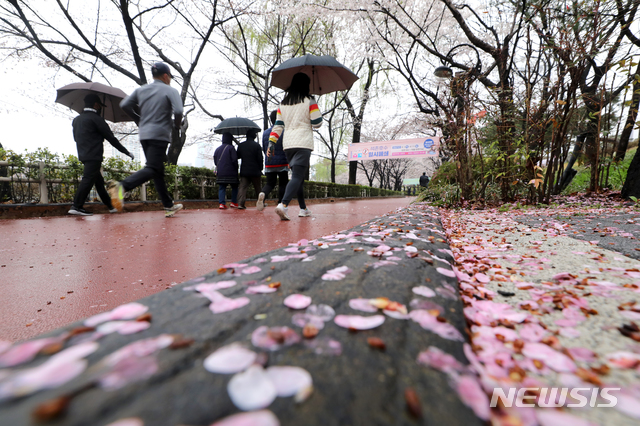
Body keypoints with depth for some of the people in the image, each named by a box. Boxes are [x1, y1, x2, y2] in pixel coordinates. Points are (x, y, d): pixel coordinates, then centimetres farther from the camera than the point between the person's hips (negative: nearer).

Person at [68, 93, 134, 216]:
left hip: (83, 155, 9)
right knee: (88, 179, -13)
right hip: (94, 156, -9)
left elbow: (76, 138, 24)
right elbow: (110, 137, -7)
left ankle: (110, 206, 17)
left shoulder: (76, 120, 20)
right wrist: (126, 152, -3)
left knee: (99, 181, 11)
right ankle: (76, 207, -19)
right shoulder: (95, 118, -5)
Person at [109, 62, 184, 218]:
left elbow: (124, 104, 8)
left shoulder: (141, 90, 17)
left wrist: (139, 120, 20)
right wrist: (176, 126, 3)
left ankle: (169, 206, 13)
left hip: (144, 135, 7)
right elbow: (178, 111, -15)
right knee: (152, 169, -12)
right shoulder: (170, 91, 1)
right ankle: (121, 186, -36)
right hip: (159, 135, -7)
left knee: (158, 171, 9)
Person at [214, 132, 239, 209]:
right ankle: (234, 202, 9)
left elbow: (215, 160, 14)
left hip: (220, 173, 5)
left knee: (221, 188, 6)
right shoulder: (231, 148, -6)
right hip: (231, 173, -4)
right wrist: (236, 169, 1)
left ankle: (222, 203, -4)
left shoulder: (217, 149, 12)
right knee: (235, 187, 10)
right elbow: (234, 160, -11)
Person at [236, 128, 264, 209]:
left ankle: (240, 203, -13)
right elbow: (260, 159, -7)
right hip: (255, 171, -2)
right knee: (258, 188, 11)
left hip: (244, 170, 2)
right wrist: (260, 169, 4)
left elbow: (238, 156, 13)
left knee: (243, 187, 0)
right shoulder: (257, 145, -6)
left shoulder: (240, 145, 5)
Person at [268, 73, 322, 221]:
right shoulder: (309, 101, 0)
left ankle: (303, 208, 20)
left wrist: (271, 143, 10)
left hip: (287, 144, 6)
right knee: (297, 177, -13)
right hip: (303, 143, -6)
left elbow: (278, 125, 11)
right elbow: (317, 123, -2)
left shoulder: (283, 103, 15)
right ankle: (283, 204, -32)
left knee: (299, 176, 15)